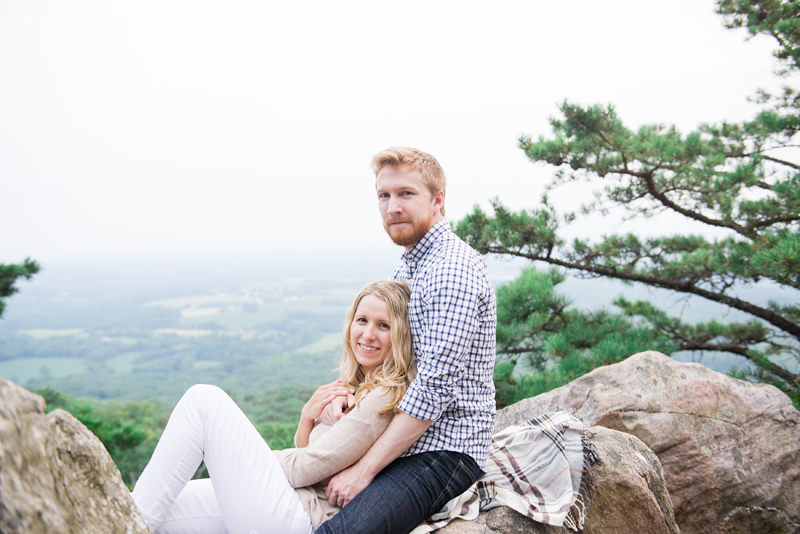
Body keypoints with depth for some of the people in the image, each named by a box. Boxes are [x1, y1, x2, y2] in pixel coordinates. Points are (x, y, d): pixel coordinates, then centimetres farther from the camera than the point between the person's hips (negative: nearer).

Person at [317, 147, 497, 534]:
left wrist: (365, 470, -22)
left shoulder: (452, 269, -18)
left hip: (445, 450, -9)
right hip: (404, 437, 9)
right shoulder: (409, 265, 14)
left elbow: (436, 386, -24)